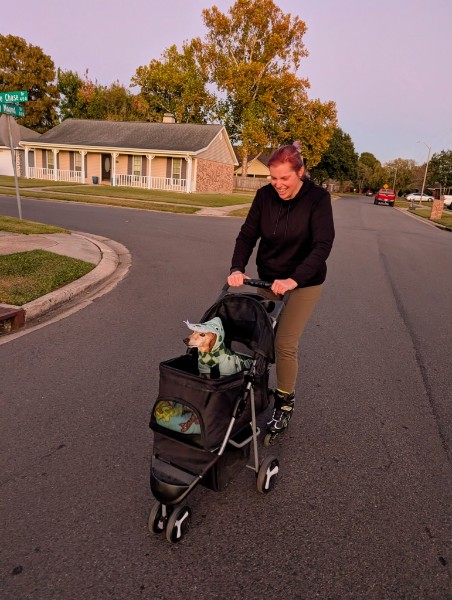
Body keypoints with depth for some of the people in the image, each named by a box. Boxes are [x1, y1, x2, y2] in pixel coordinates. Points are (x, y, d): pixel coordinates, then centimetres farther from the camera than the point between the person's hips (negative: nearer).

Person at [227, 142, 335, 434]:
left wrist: (294, 280, -39)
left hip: (304, 282, -4)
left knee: (285, 343, -7)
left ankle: (285, 403, 15)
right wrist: (237, 268, -25)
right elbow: (247, 234, -7)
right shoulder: (265, 195, -5)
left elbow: (323, 245, -25)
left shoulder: (318, 198, -16)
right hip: (268, 278, 4)